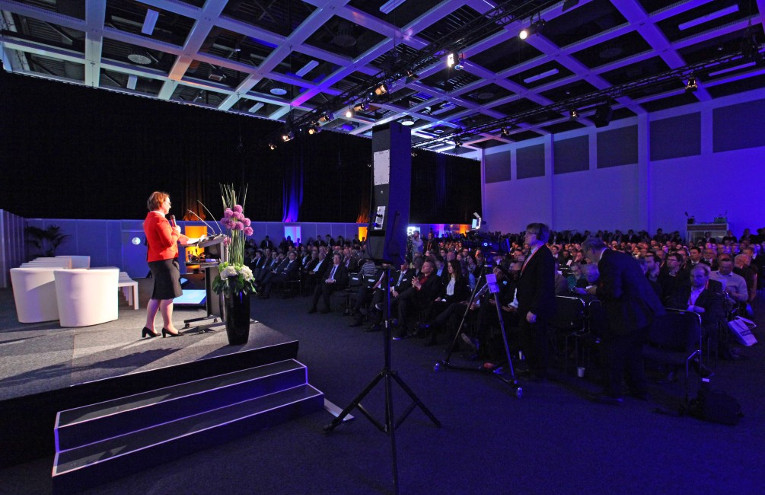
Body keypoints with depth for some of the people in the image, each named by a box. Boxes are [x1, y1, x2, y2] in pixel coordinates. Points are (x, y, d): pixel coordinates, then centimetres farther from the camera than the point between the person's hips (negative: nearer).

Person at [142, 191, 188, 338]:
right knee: (168, 295, -3)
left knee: (157, 295, 14)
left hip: (154, 259, 10)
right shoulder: (160, 219, -15)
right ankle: (168, 326, 4)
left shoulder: (149, 218, 18)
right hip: (165, 260, -10)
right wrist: (176, 233, -3)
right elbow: (169, 242, -20)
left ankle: (149, 326, 16)